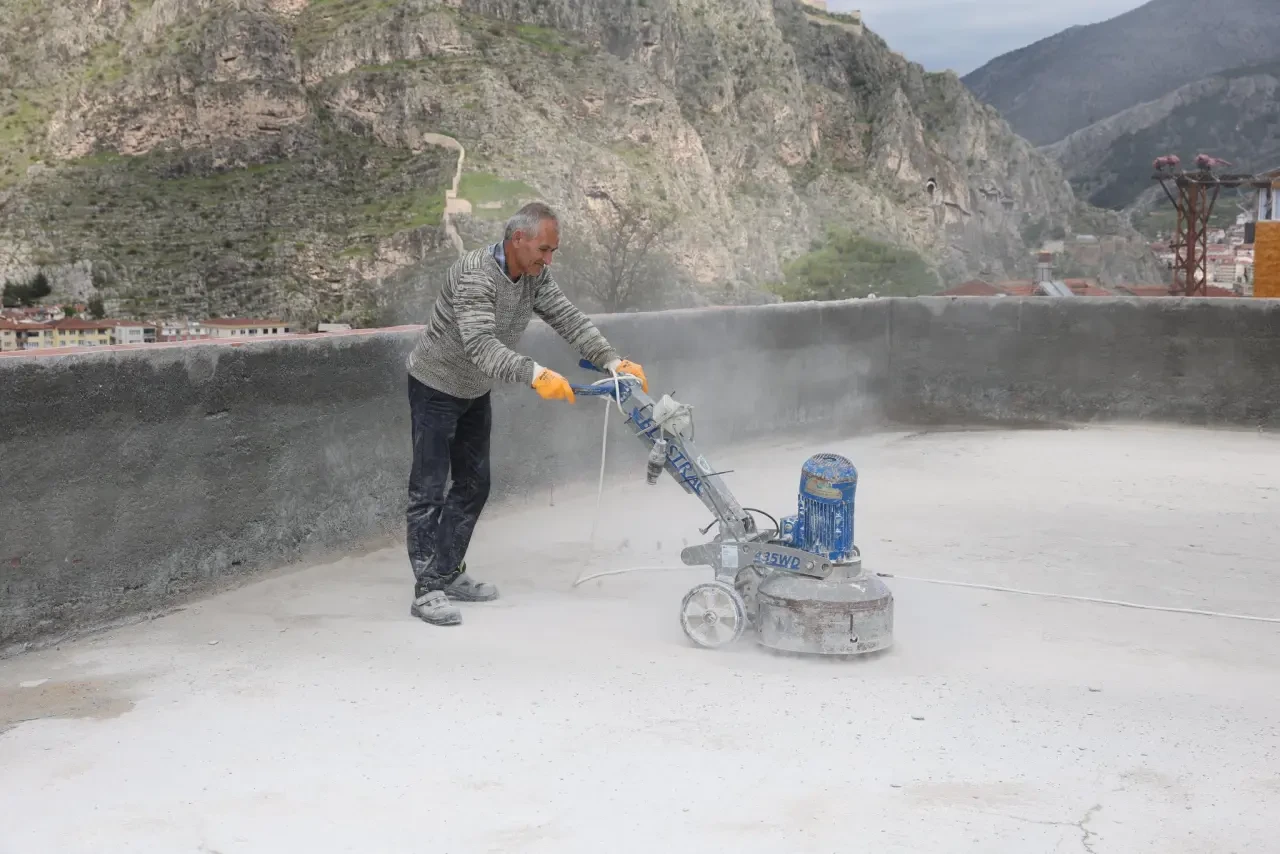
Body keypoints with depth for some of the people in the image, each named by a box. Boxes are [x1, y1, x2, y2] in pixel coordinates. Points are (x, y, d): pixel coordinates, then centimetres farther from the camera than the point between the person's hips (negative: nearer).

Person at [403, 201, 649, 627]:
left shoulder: (535, 276, -7)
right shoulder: (474, 274, -32)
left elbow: (569, 318, -11)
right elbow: (481, 345, -43)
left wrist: (613, 361, -25)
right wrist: (535, 375, -55)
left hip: (475, 392, 9)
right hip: (436, 387, -8)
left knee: (473, 486, 12)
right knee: (429, 489, -7)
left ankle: (449, 574, 22)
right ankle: (426, 591, -5)